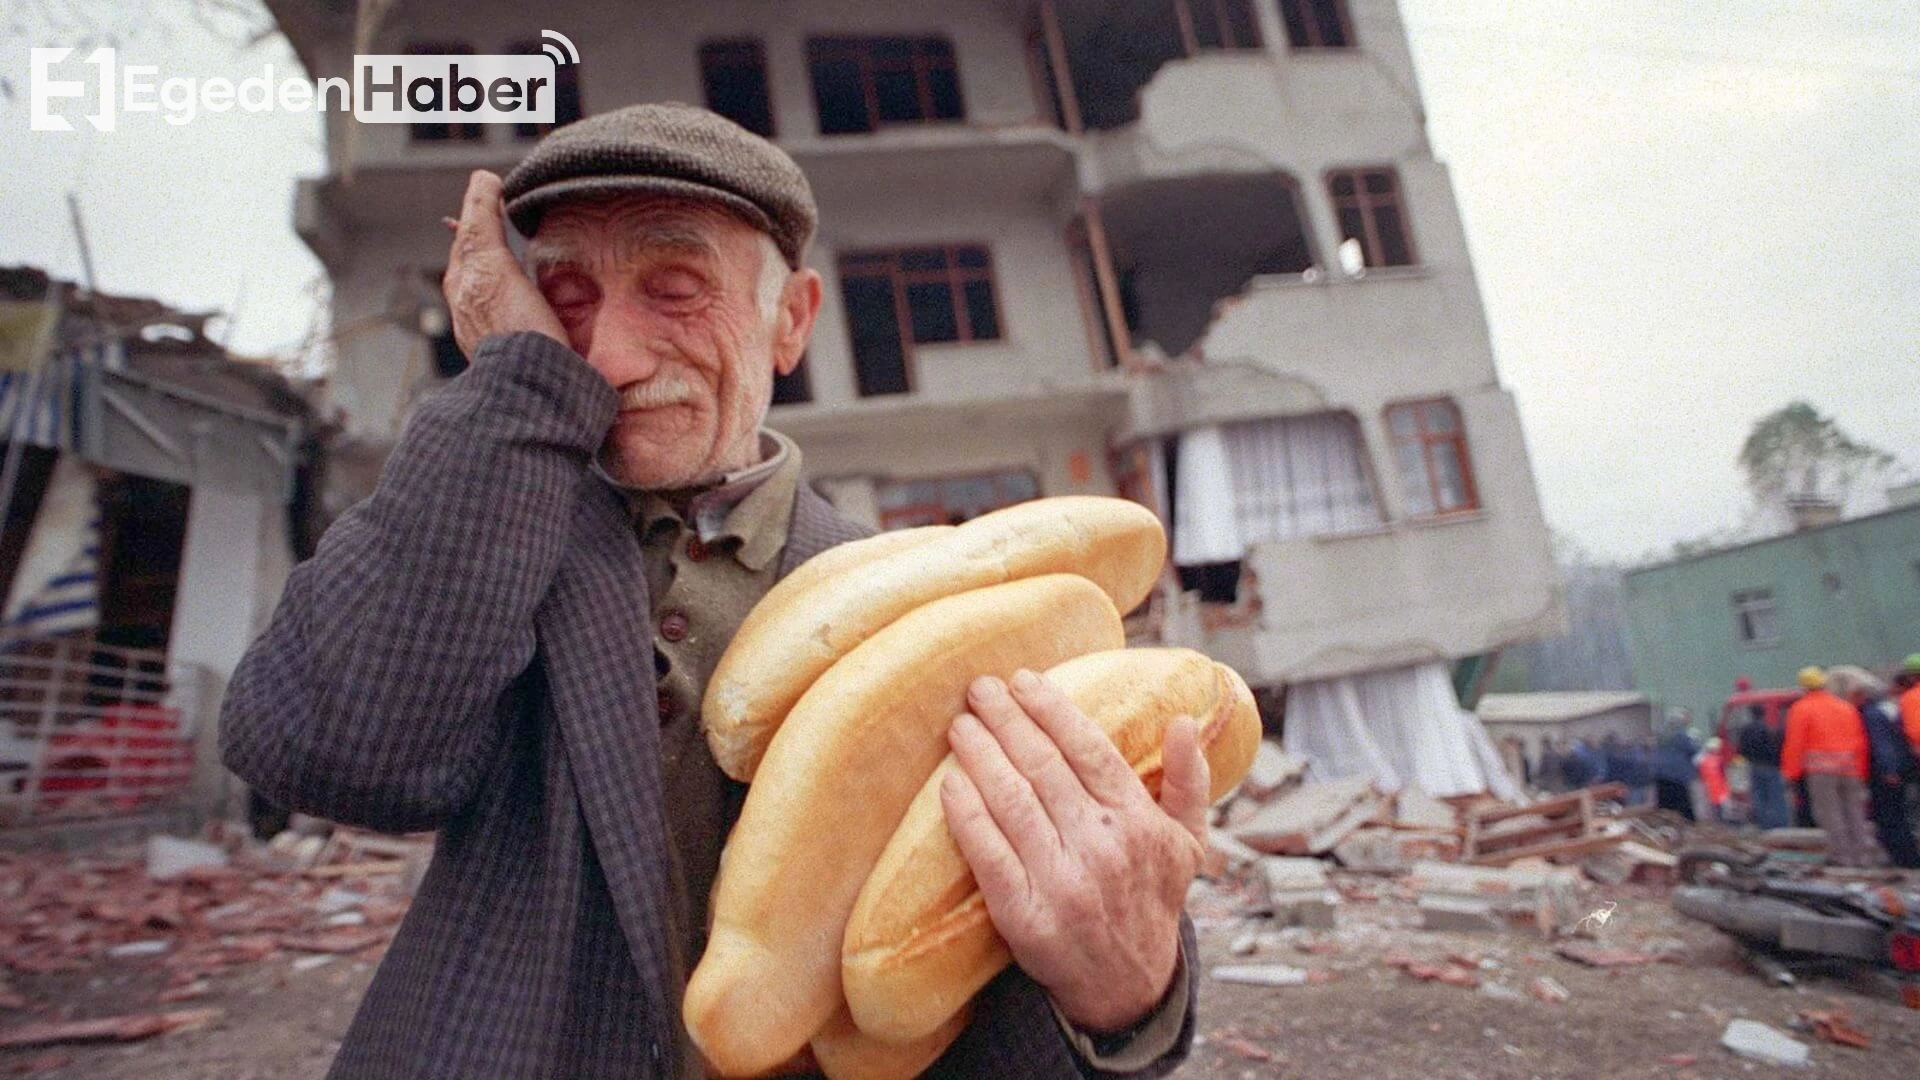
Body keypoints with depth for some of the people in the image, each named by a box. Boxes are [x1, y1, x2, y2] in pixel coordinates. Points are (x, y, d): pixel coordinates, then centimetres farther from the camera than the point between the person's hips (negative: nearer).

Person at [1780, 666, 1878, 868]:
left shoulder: (1801, 709, -3)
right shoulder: (1847, 708, 14)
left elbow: (1795, 744, -7)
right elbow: (1861, 742, 12)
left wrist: (1791, 773, -3)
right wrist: (1861, 773, 16)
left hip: (1821, 768, -6)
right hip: (1849, 767, 6)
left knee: (1829, 812, -1)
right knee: (1854, 812, 12)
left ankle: (1841, 854, -2)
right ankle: (1863, 854, 14)